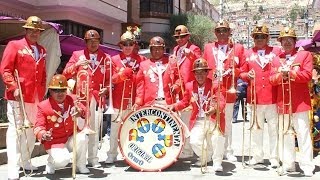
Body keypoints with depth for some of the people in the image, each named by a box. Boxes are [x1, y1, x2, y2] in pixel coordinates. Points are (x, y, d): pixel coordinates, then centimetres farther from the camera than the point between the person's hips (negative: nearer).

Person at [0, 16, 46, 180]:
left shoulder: (41, 50, 16)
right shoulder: (14, 45, -1)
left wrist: (42, 92, 12)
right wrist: (14, 88, -17)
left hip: (36, 97, 6)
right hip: (17, 96, -6)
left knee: (32, 129, 11)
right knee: (15, 129, -5)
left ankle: (25, 161, 24)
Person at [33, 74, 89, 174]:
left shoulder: (70, 100, 1)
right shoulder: (43, 106, -11)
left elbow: (84, 111, -8)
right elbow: (38, 126, -16)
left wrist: (79, 111, -35)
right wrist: (43, 135, -40)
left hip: (71, 139, 5)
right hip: (54, 142, -4)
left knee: (83, 138, -28)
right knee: (62, 160, -31)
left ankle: (80, 165, -2)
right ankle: (51, 163, 10)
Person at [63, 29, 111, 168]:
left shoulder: (106, 58, 10)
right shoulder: (77, 54, 8)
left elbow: (109, 79, 11)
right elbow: (66, 74, 2)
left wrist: (106, 89, -8)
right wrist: (77, 65, -14)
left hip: (97, 98, 1)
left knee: (95, 129, 4)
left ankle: (93, 158, 12)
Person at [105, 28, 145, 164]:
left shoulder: (140, 59, 7)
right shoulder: (115, 59, 6)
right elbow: (112, 79, 1)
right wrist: (122, 74, -17)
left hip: (134, 100, 0)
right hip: (118, 99, 0)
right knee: (115, 127, 3)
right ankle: (112, 155, 12)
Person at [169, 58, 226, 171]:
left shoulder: (214, 85, -3)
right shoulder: (190, 86, 7)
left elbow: (222, 102, -12)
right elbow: (185, 102, 16)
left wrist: (215, 109, -33)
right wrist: (174, 106, -1)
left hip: (213, 120, -2)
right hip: (198, 121, 3)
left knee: (217, 140, -27)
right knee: (194, 142, -16)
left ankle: (217, 163, -1)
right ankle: (206, 157, 18)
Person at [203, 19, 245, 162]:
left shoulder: (238, 48, 8)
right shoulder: (208, 47, 14)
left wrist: (232, 71, -13)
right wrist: (212, 76, -4)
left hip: (228, 91, -1)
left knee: (227, 122, 7)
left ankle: (228, 151, 17)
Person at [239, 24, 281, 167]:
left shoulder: (276, 52, 5)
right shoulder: (248, 54, 9)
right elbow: (242, 73, 11)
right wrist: (247, 75, -9)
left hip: (272, 96, -1)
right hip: (254, 96, 2)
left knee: (274, 128, 4)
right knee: (256, 128, 10)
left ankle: (274, 157, 14)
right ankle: (257, 156, 20)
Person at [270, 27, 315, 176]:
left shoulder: (305, 55, 6)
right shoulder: (277, 59, 16)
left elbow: (308, 75, -6)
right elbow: (272, 79, 8)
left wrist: (290, 73, -16)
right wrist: (281, 75, -12)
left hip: (300, 102, -3)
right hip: (282, 102, 4)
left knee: (303, 134, -3)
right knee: (285, 134, 6)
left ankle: (307, 166, 3)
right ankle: (288, 164, 14)